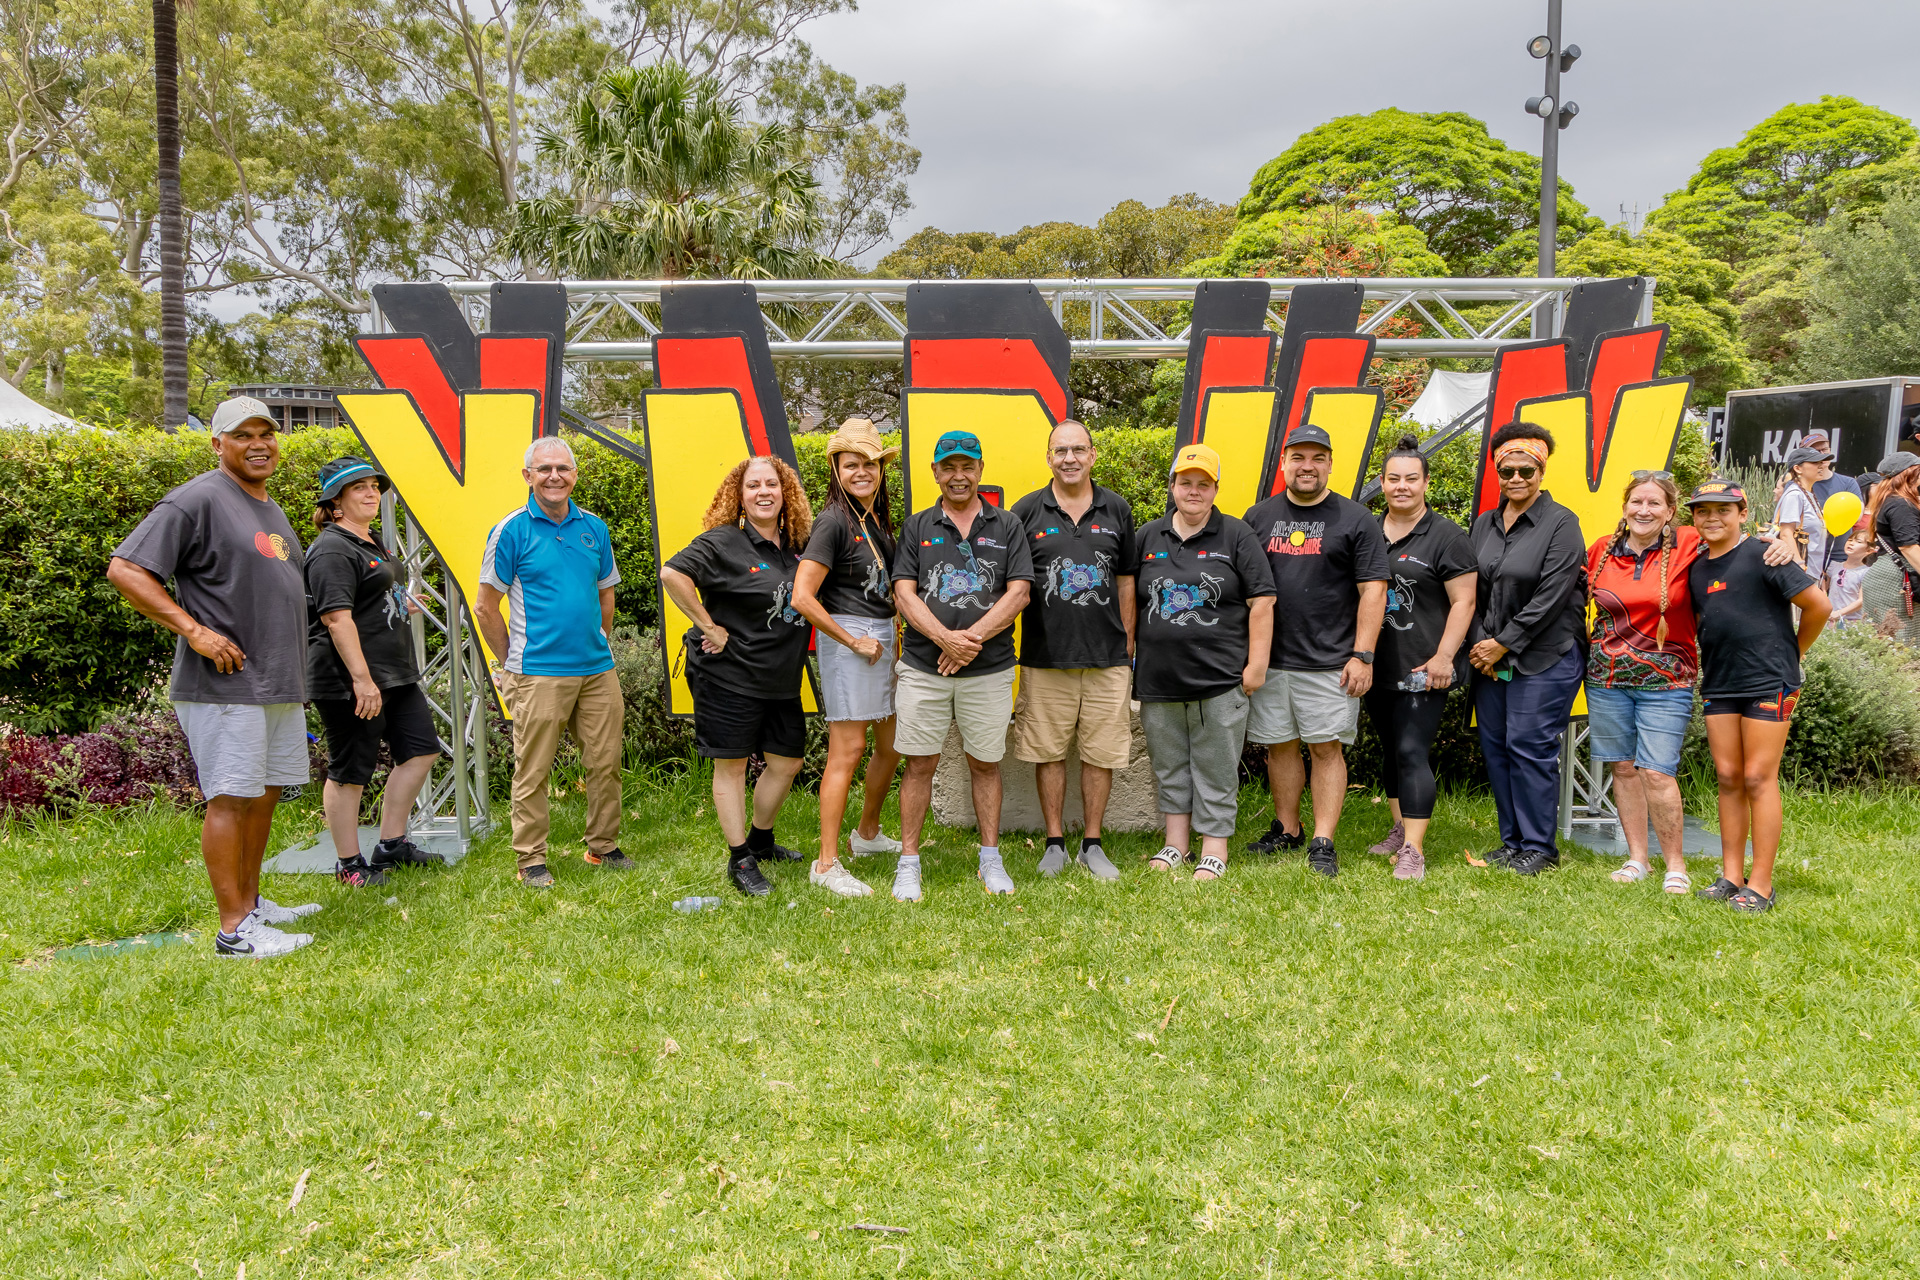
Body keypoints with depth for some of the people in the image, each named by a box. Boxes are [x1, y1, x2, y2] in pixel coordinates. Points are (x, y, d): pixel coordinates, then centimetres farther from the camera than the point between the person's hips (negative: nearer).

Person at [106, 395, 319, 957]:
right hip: (224, 685, -9)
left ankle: (251, 902, 26)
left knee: (264, 794, 14)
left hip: (281, 684, 9)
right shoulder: (198, 500, -9)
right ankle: (234, 928, -3)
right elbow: (124, 569, -14)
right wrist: (193, 630, -19)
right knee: (231, 798, -7)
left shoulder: (272, 509, 18)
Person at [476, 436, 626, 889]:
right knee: (533, 769, 1)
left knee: (605, 762, 9)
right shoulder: (512, 530, -4)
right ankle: (530, 860, 12)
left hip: (598, 669, 5)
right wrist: (512, 664, 2)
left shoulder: (594, 527, 9)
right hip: (539, 673, -4)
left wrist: (599, 648, 15)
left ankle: (603, 846, 24)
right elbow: (486, 608, -1)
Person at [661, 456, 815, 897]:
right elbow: (672, 573, -24)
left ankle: (760, 839, 33)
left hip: (782, 679, 7)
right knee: (731, 764, 2)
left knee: (787, 761, 12)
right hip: (729, 675, -7)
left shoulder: (795, 545, 7)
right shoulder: (723, 542, -12)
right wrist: (709, 626, -21)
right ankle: (740, 860, 12)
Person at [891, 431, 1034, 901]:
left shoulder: (1007, 526, 7)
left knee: (985, 764, 9)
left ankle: (991, 860, 21)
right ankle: (908, 863, 13)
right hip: (923, 667, 0)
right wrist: (944, 638, -16)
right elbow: (904, 593, -1)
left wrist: (971, 639, -13)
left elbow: (1018, 593, -2)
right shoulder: (917, 527, 8)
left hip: (989, 669, 0)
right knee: (920, 764, 3)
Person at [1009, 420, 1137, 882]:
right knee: (1049, 751, 5)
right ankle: (1055, 843, 18)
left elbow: (1125, 580, 12)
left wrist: (1128, 645, 9)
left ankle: (1092, 844, 17)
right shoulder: (1027, 511, 3)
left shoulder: (1117, 510, 8)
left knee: (1101, 753, 5)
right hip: (1045, 654, -1)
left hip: (1107, 655, 1)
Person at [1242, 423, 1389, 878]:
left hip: (1330, 662, -3)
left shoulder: (1355, 519, 2)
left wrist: (1362, 656, -9)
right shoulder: (1258, 517, 11)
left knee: (1327, 748, -2)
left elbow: (1373, 589, -2)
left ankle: (1323, 843, 3)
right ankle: (1286, 830, 24)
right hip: (1269, 658, 3)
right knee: (1279, 746, 10)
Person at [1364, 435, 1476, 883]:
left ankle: (1413, 851, -10)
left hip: (1422, 668, -6)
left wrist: (1443, 657, -15)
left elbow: (1463, 601, -7)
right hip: (1378, 665, 6)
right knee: (1389, 749, 15)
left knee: (1412, 751, -11)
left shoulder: (1446, 536, -4)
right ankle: (1401, 828, 30)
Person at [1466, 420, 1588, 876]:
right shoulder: (1484, 525, 12)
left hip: (1544, 658, -6)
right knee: (1494, 745, 7)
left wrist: (1504, 645, -12)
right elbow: (1472, 591, 12)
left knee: (1529, 746, -6)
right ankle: (1512, 840, 19)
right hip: (1490, 656, 6)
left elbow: (1550, 597, -13)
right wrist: (1479, 643, -2)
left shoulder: (1561, 524, -6)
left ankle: (1539, 846, 6)